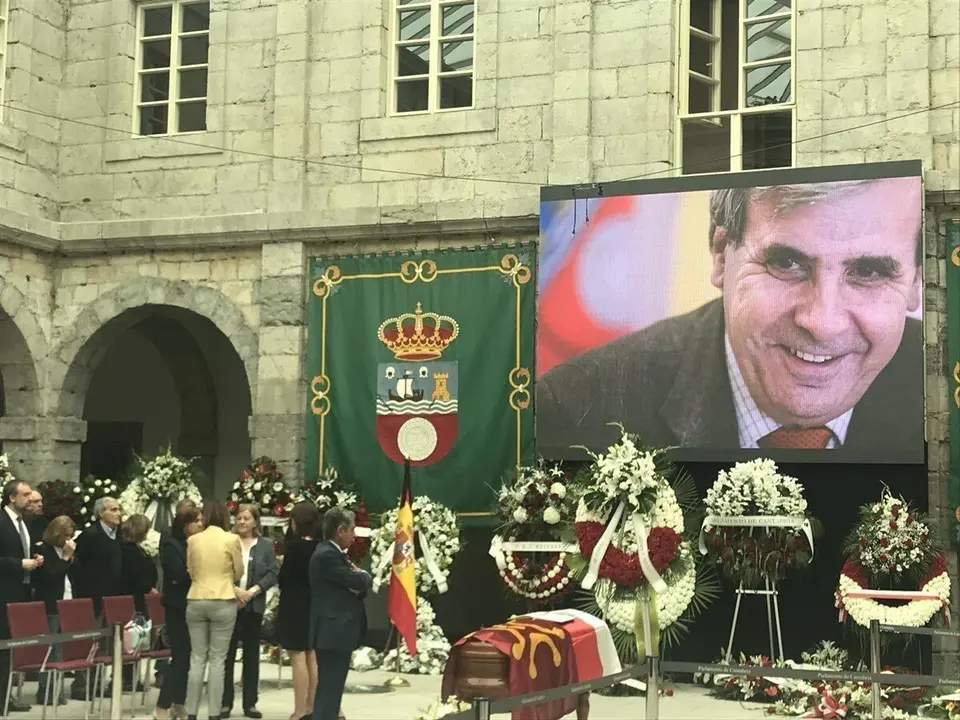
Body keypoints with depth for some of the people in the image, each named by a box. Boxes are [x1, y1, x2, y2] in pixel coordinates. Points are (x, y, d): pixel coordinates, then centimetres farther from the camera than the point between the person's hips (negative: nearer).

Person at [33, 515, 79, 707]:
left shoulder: (67, 551, 12)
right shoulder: (43, 550, -8)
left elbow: (75, 575, 12)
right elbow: (50, 576, -17)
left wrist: (71, 557, -1)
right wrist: (65, 557, -15)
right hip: (50, 608, -7)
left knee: (61, 649, 7)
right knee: (50, 650, -5)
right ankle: (45, 692, 0)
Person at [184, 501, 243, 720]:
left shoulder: (193, 540, 2)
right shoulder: (231, 539, -6)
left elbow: (191, 572, 10)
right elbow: (239, 572, 5)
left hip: (196, 601, 3)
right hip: (223, 602, -2)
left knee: (197, 658, 8)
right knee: (217, 660, 2)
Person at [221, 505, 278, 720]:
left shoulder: (266, 545, 7)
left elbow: (273, 574, 0)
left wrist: (253, 591, -13)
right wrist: (233, 589, -17)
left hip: (254, 607, 2)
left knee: (252, 655, 8)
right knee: (227, 655, 1)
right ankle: (225, 702, 8)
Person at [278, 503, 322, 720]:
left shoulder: (295, 546, -17)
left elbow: (284, 579, -12)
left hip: (295, 607, -7)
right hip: (315, 606, 7)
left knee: (298, 659, -3)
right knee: (312, 657, 13)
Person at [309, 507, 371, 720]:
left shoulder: (332, 553, 16)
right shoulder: (327, 555, -17)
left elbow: (357, 587, 17)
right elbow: (360, 582, -20)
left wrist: (359, 579, -6)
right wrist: (363, 574, 3)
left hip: (336, 632, 11)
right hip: (333, 633, -11)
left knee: (329, 690, 16)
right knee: (329, 691, -8)